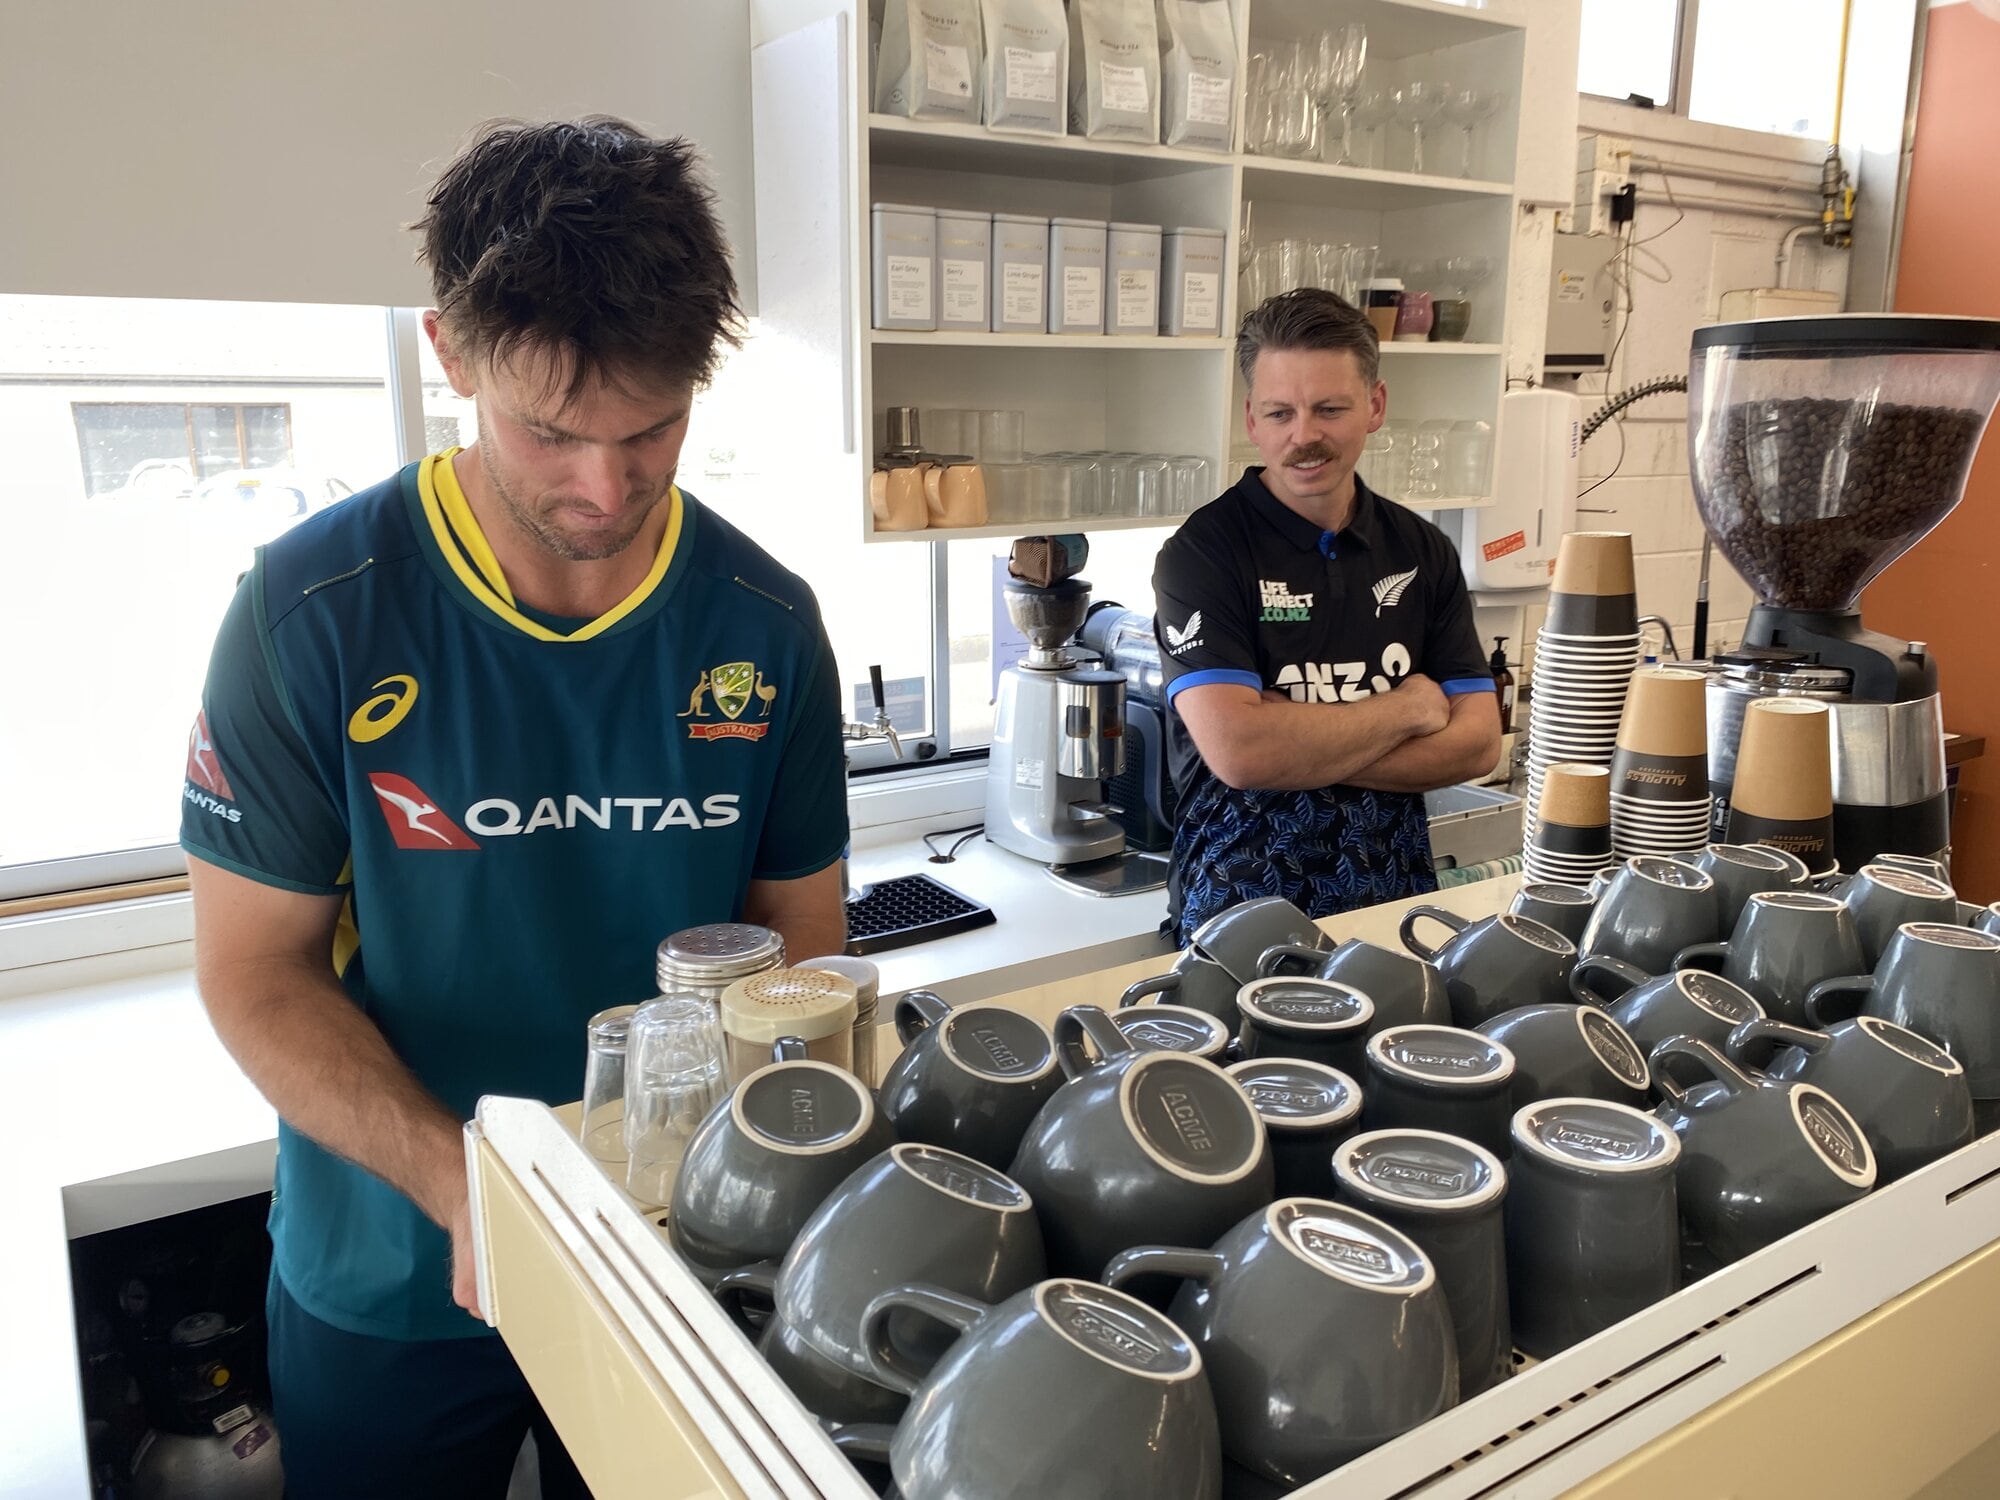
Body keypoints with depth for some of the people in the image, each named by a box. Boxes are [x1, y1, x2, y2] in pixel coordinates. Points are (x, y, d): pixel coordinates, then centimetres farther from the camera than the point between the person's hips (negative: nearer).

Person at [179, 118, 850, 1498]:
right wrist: (466, 1189, -24)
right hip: (395, 1280, -1)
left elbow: (801, 928, -1)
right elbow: (256, 970, -11)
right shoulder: (314, 609, -16)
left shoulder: (768, 626, -10)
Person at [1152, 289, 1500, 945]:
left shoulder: (1422, 552, 8)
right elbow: (1239, 751, -20)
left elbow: (1477, 742, 1)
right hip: (1240, 911, -4)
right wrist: (1409, 707, -6)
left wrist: (1297, 747, -13)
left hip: (1395, 902, 5)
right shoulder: (1201, 552, -7)